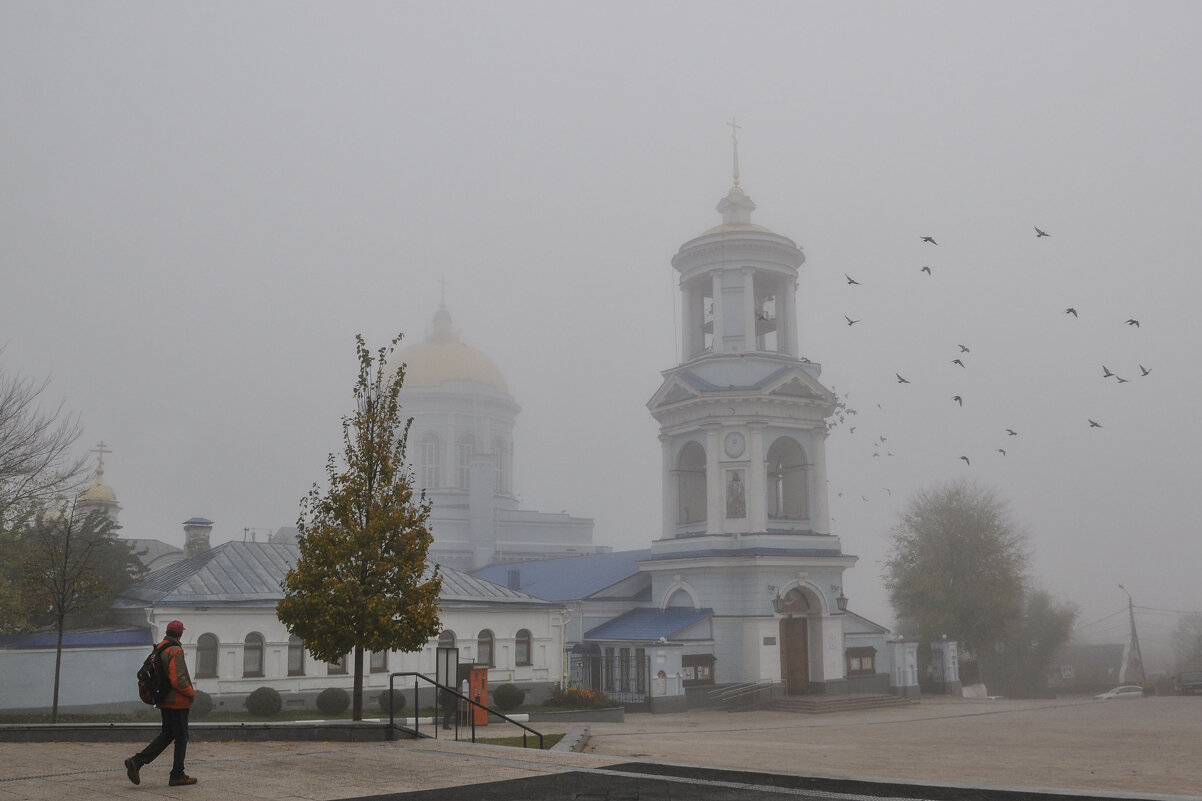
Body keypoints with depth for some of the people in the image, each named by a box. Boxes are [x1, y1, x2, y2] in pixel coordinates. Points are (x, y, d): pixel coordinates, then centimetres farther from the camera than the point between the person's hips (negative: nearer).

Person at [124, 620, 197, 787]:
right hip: (177, 701, -9)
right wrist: (191, 693, -10)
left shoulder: (159, 650, 10)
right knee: (181, 738, 2)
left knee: (166, 735, 15)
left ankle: (137, 761, 3)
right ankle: (177, 775, 7)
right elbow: (178, 679, -24)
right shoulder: (175, 651, -17)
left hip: (164, 701, 9)